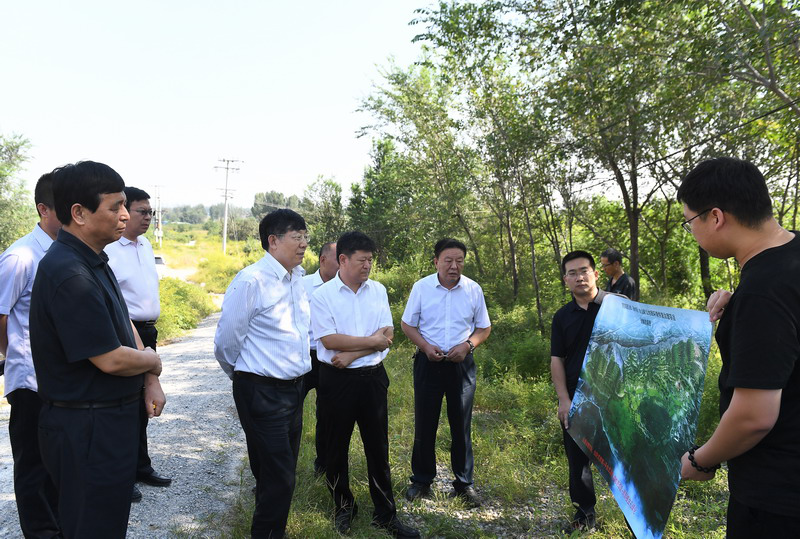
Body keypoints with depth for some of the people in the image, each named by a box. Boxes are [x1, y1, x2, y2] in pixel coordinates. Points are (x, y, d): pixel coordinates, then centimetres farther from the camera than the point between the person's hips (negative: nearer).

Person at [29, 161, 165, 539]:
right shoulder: (69, 275, -26)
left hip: (110, 419, 10)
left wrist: (150, 381, 4)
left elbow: (125, 323, 14)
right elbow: (110, 359, -25)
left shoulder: (95, 262, 7)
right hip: (86, 427, -10)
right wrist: (153, 361, -5)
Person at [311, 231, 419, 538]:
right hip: (337, 379, -2)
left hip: (373, 377, 3)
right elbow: (329, 340, -17)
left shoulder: (378, 290, 3)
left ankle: (385, 514, 23)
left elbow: (388, 335, -3)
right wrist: (372, 341, -12)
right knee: (337, 446, 12)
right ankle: (343, 507, 34)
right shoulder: (323, 295, -8)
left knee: (378, 446, 9)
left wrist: (352, 354, -14)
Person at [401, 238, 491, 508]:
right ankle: (421, 481, 23)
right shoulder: (421, 287, -4)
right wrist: (425, 346, -14)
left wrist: (467, 345, -12)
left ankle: (464, 483, 22)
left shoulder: (473, 289, -1)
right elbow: (407, 324, 3)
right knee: (424, 424, 7)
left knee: (462, 425, 8)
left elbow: (484, 327, 6)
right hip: (428, 362, 0)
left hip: (462, 364, 1)